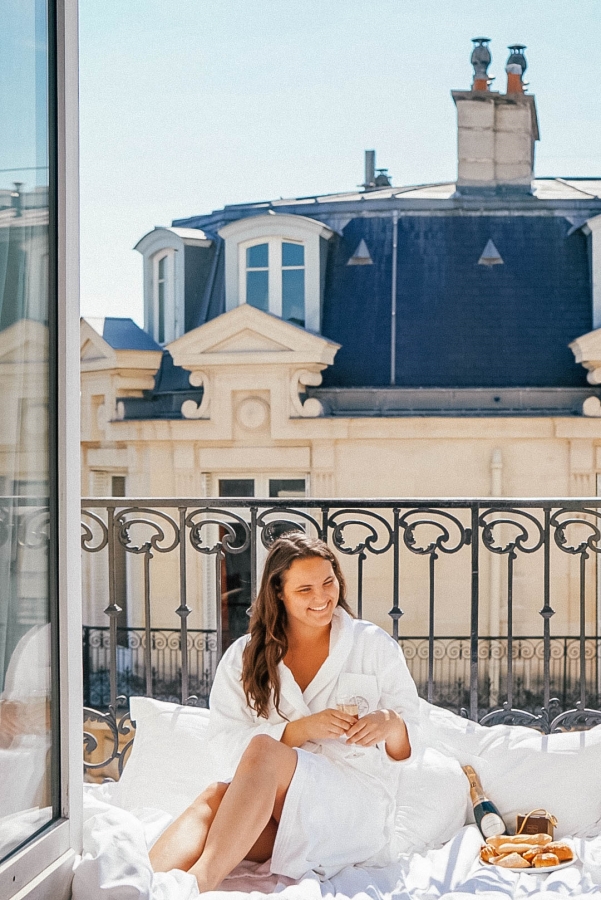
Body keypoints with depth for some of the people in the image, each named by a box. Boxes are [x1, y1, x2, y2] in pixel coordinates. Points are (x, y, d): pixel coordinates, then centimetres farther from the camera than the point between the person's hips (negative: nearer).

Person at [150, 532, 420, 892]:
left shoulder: (374, 645, 10)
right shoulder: (245, 656, 12)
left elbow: (408, 747, 9)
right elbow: (225, 743, 0)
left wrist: (390, 723, -16)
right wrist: (303, 729, -14)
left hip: (357, 803, -2)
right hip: (265, 814, 2)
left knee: (264, 750, -31)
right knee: (216, 797, -33)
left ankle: (202, 877, -51)